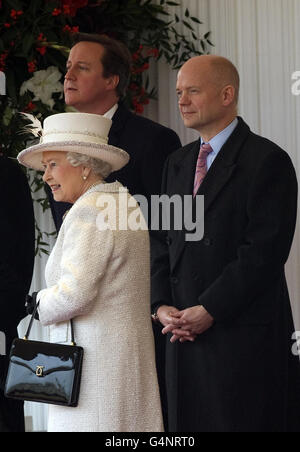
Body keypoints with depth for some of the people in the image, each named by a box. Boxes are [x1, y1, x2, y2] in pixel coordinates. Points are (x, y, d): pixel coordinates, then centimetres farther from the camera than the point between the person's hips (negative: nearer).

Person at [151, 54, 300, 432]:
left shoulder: (267, 161, -6)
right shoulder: (177, 164, 17)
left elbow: (264, 252, -14)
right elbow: (164, 243, 16)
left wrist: (209, 310, -15)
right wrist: (161, 305, 0)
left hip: (245, 334, -6)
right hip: (185, 331, 6)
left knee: (239, 422, -4)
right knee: (188, 424, 6)